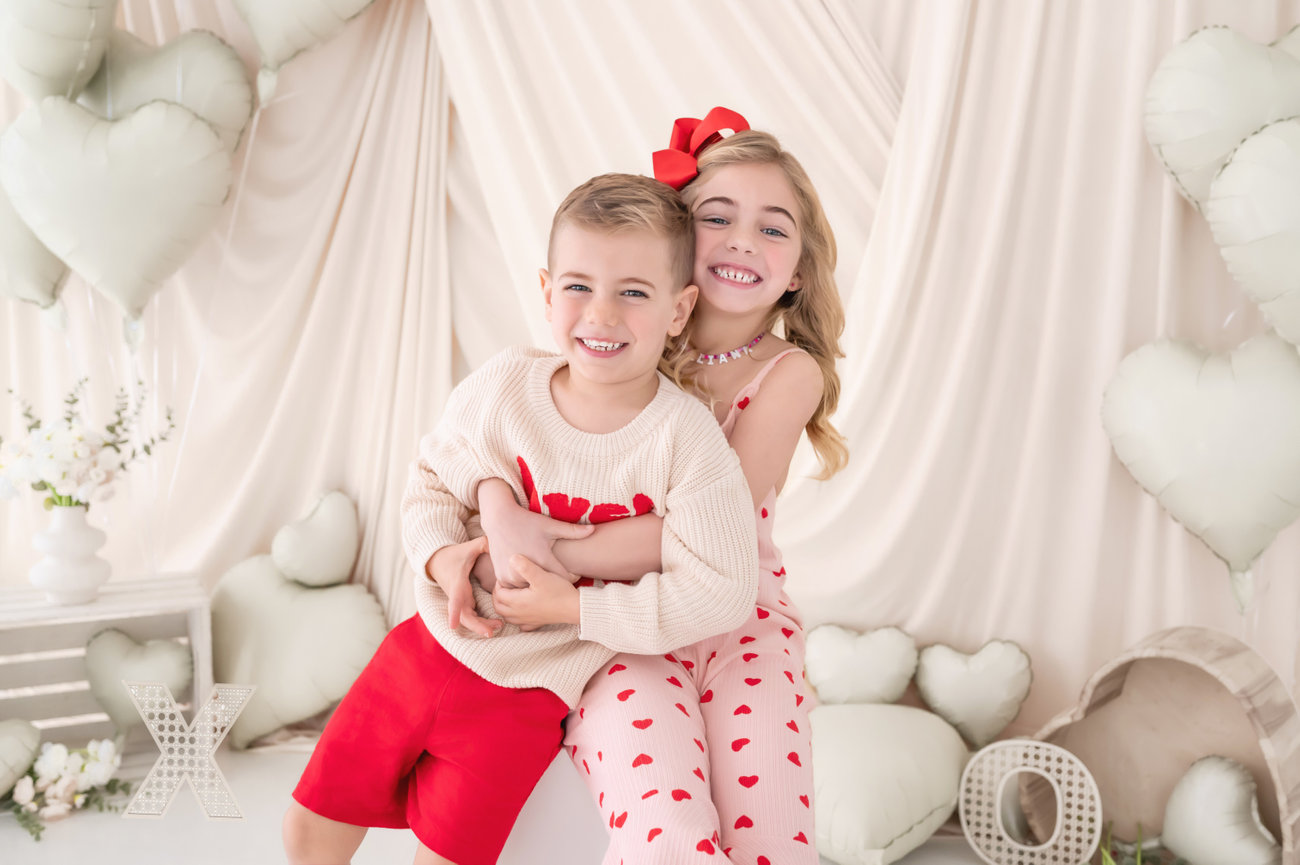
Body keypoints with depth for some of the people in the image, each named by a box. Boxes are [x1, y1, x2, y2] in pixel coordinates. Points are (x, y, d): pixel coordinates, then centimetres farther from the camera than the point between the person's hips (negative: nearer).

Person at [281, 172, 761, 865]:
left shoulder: (687, 442, -19)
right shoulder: (503, 384, -9)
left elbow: (719, 593, -21)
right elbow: (433, 477, 6)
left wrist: (572, 606, -22)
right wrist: (441, 554, -15)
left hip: (525, 692, -3)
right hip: (433, 643, 4)